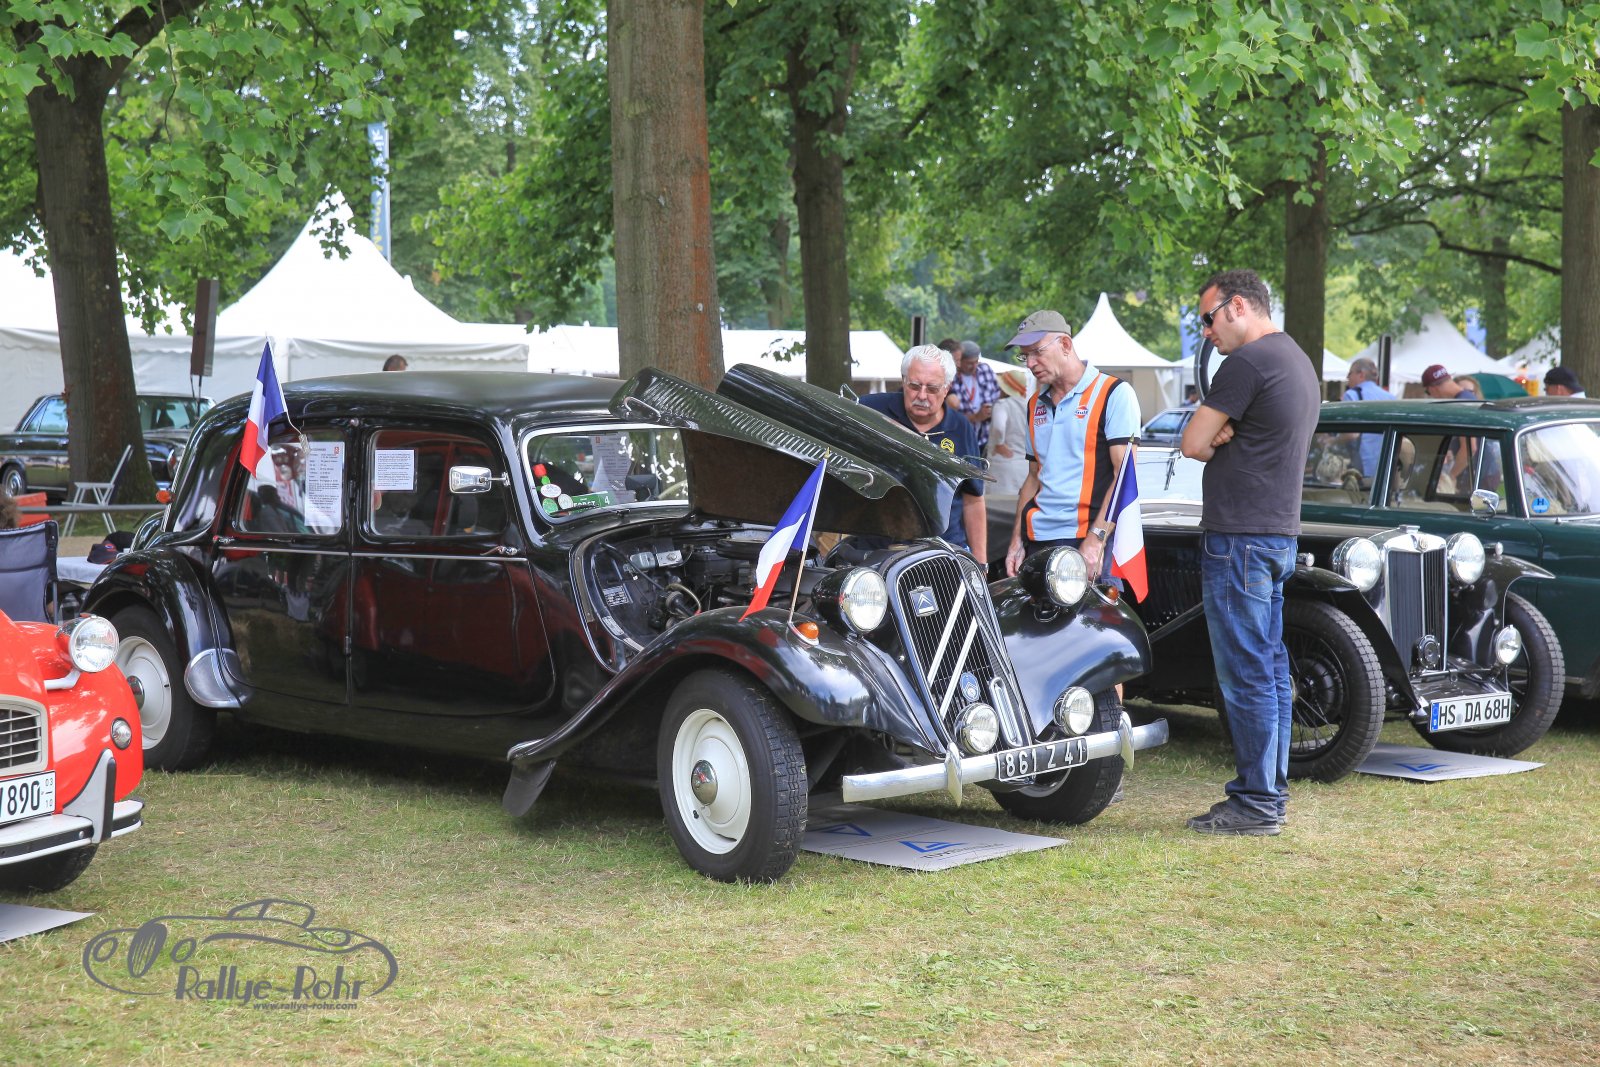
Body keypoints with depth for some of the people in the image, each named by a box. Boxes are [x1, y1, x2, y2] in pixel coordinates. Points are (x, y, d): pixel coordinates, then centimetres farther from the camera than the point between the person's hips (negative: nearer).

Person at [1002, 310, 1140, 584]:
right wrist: (1017, 539, 15)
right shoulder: (1037, 404, 20)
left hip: (1090, 543, -6)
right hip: (1038, 542, 6)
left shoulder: (1114, 394, -3)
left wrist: (1096, 539, -18)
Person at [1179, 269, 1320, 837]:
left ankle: (1254, 805, -3)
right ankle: (1271, 791, 19)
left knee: (1246, 673, -6)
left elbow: (1193, 444, -13)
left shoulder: (1248, 361, -14)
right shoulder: (1298, 360, 18)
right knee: (1271, 669, 13)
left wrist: (1217, 443, 7)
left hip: (1239, 538, -10)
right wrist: (1227, 437, -2)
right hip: (1279, 534, 10)